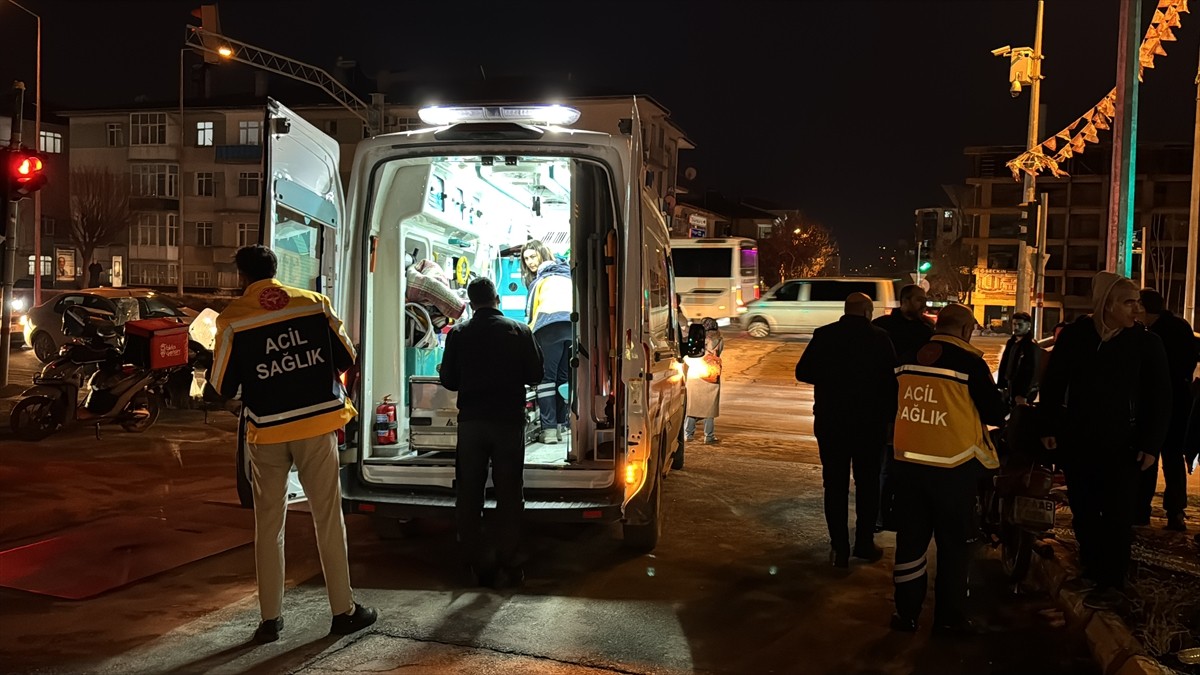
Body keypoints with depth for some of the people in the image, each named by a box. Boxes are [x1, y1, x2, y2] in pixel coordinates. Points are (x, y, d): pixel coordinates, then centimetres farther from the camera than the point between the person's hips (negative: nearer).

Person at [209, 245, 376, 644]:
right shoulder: (314, 304, -2)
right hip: (317, 424, 0)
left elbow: (224, 387, -1)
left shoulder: (233, 319, -5)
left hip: (267, 431, 0)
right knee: (329, 519, 8)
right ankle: (343, 610, 15)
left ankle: (271, 618, 16)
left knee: (268, 525, 11)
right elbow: (346, 359, 4)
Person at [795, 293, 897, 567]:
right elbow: (891, 380, -7)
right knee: (867, 483, 14)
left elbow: (802, 372, -1)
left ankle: (840, 548, 9)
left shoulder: (824, 336, -6)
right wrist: (888, 417, 4)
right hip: (870, 423, -1)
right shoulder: (879, 338, -9)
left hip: (831, 423, 1)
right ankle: (864, 543, 19)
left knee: (835, 484, 8)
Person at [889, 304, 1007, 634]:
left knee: (910, 538, 13)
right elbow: (996, 414, -7)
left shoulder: (907, 360, 3)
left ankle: (906, 612, 20)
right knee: (953, 544, 10)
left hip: (908, 462, 4)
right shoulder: (970, 363, -12)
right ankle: (950, 617, 18)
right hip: (952, 467, -4)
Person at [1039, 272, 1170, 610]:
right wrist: (1049, 427, 2)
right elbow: (1052, 384, 5)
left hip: (1122, 444, -2)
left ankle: (1112, 583, 11)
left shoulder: (1146, 342, -6)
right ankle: (1091, 566, 28)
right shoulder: (1074, 335, -3)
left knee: (1117, 514, 2)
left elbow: (1160, 398, -3)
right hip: (1076, 440, 2)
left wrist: (1151, 444, -7)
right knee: (1082, 507, 11)